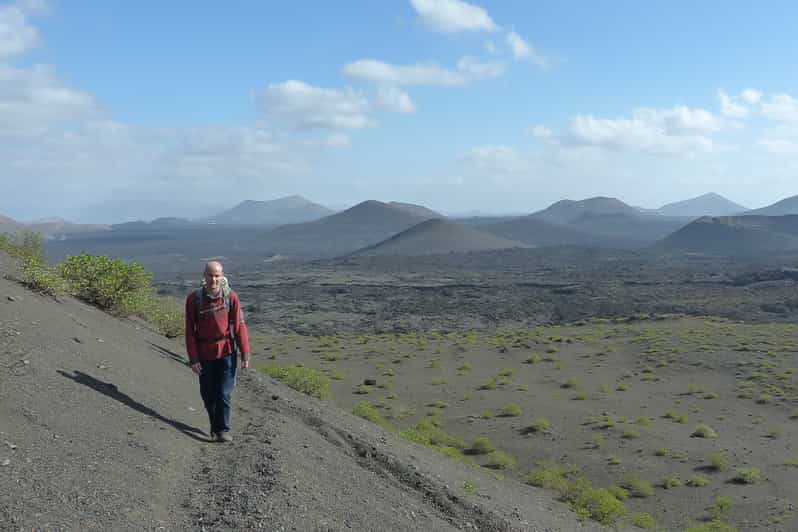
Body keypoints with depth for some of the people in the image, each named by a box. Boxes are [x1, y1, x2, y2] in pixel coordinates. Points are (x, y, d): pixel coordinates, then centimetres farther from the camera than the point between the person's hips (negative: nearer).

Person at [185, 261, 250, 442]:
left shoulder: (231, 297, -8)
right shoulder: (194, 299, -6)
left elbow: (239, 327, -6)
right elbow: (190, 331, -3)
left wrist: (245, 354, -7)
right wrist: (193, 359, -6)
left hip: (227, 352, -1)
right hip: (204, 354, 2)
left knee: (224, 394, -3)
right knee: (208, 394, 12)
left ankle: (223, 429, 13)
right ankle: (214, 426, 33)